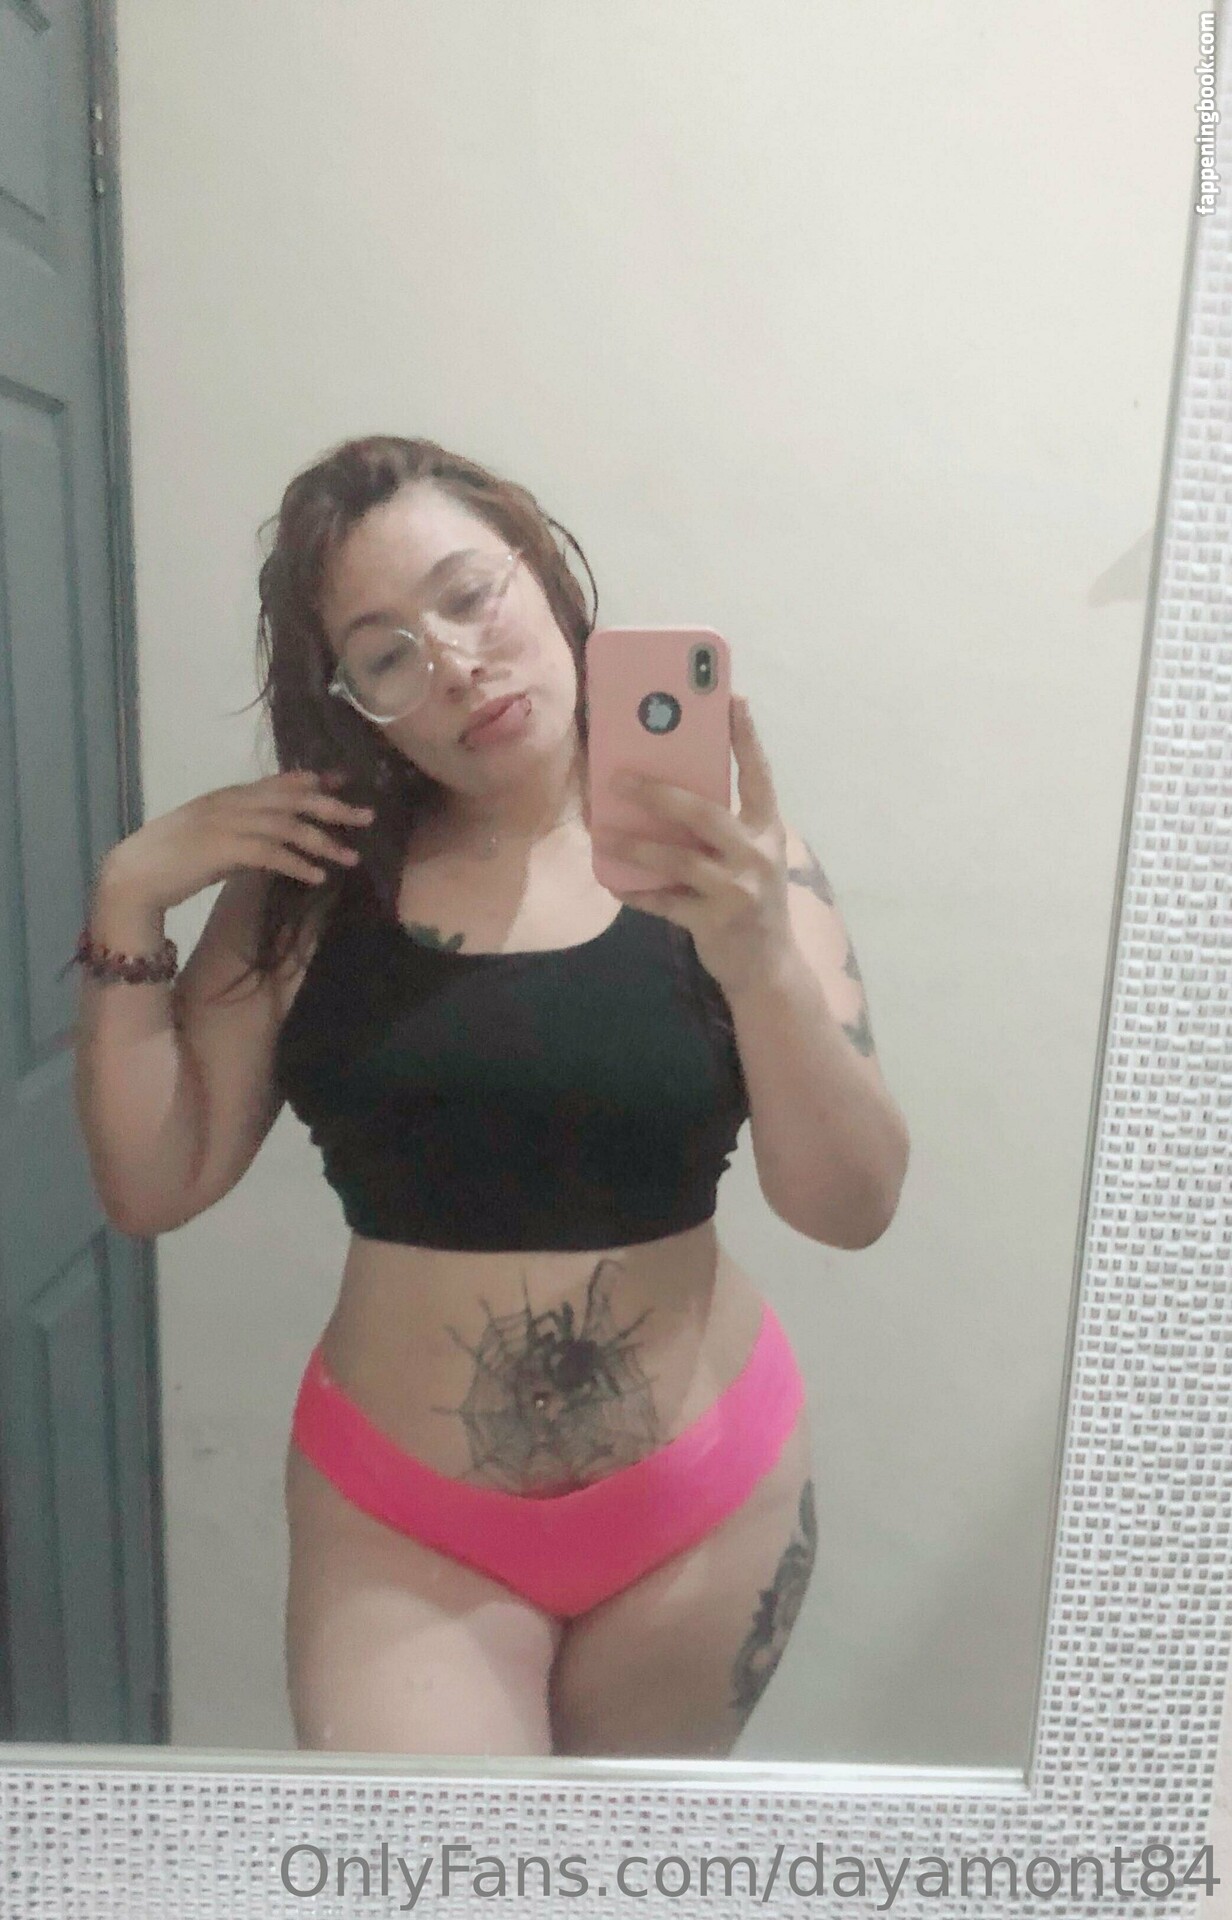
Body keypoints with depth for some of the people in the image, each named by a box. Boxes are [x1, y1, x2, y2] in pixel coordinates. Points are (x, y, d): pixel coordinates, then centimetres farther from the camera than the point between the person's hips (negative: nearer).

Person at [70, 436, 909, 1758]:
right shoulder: (312, 878, -6)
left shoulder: (727, 856, -10)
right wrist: (128, 902, -15)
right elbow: (152, 1187, -4)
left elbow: (852, 1207, -15)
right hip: (396, 1514, 0)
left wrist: (760, 961, -31)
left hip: (704, 1498, 1)